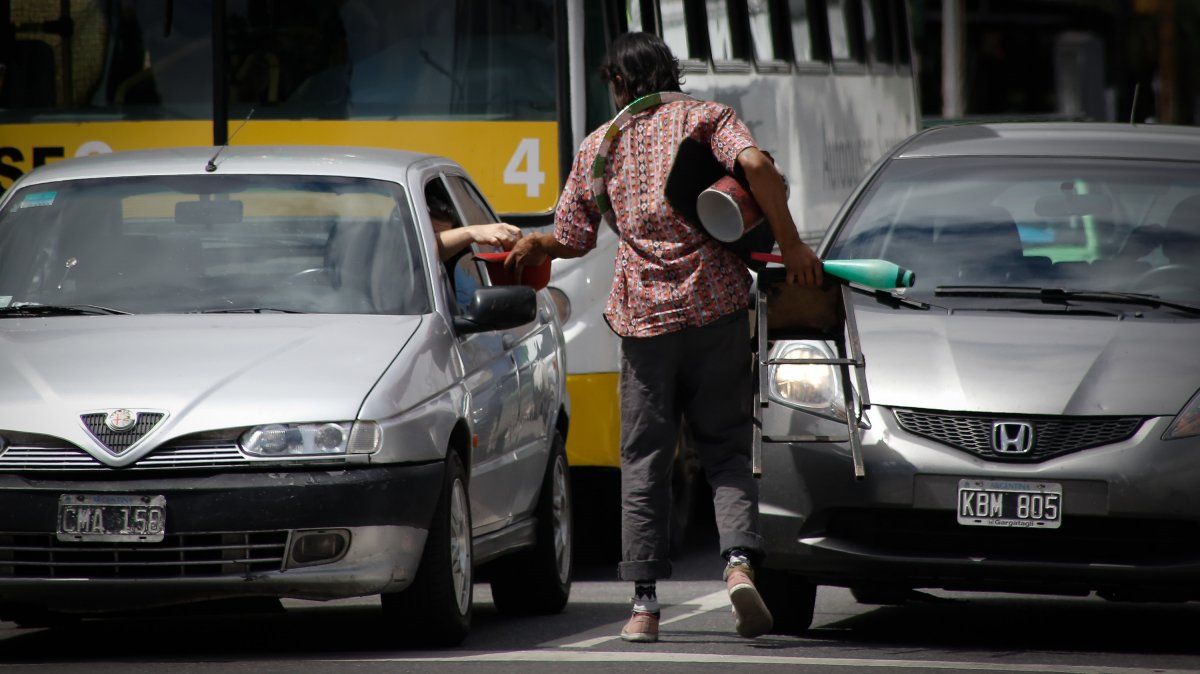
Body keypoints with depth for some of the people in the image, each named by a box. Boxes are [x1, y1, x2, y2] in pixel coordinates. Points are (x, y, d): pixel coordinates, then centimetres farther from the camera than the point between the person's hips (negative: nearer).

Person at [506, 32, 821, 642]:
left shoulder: (598, 145, 11)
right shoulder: (705, 117, 5)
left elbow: (572, 238, 17)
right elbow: (755, 164, -14)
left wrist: (531, 245, 38)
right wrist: (790, 244, -8)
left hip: (643, 314, 1)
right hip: (715, 304, -1)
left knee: (644, 460, 7)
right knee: (725, 448, 6)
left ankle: (645, 604, 3)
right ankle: (739, 563, -17)